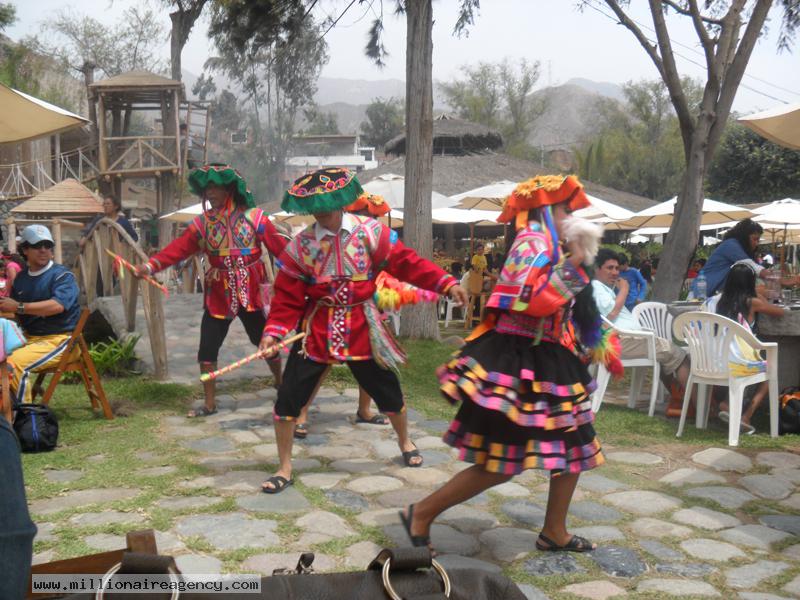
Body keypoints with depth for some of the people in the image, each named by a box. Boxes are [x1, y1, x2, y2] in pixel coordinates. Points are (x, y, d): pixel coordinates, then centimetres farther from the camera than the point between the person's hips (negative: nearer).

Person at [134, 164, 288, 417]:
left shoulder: (253, 217, -7)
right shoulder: (202, 223, 1)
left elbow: (280, 247, -11)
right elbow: (177, 248, -7)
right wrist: (150, 265, -20)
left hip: (251, 293, -2)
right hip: (218, 294, 2)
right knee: (207, 348, 1)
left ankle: (281, 385, 35)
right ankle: (210, 403, 15)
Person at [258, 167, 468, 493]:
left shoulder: (369, 231, -8)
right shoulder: (300, 244, -7)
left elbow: (406, 262, -7)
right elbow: (288, 296, -5)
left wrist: (446, 283, -15)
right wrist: (274, 330, -18)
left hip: (361, 328, 0)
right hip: (317, 329, 0)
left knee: (387, 390, 13)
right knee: (289, 396, -5)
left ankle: (405, 442, 44)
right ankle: (284, 469, 14)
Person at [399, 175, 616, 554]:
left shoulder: (550, 247, 16)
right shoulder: (533, 243, -14)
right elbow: (535, 302, -28)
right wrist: (574, 262, -22)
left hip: (544, 363, 10)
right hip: (518, 364, -10)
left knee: (576, 447, 14)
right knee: (499, 466, -7)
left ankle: (554, 533, 28)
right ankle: (421, 514, 7)